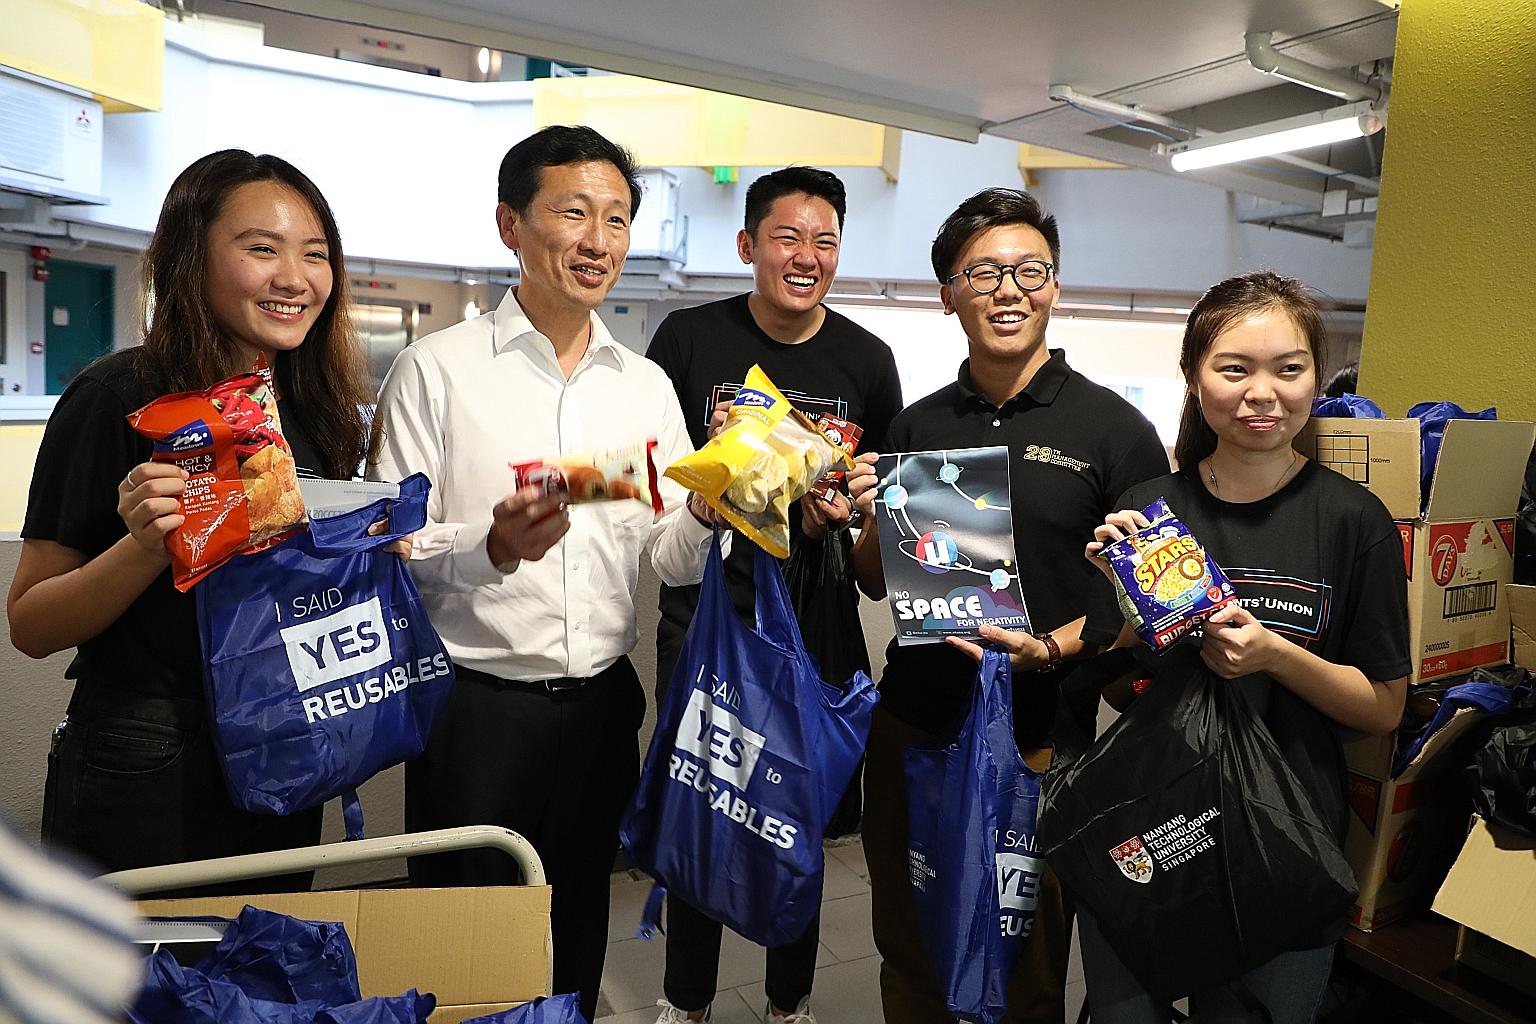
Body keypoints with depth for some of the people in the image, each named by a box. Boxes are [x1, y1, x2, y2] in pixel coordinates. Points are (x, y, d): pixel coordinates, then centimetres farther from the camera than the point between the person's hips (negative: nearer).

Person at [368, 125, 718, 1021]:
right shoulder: (437, 370, -6)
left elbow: (676, 560, 5)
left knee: (578, 942, 20)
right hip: (475, 705, -4)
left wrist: (709, 510, -16)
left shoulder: (646, 384, 6)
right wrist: (492, 546, -27)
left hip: (603, 704, 4)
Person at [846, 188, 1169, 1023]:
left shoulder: (1113, 430, -6)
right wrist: (875, 520, -9)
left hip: (1041, 740, -3)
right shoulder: (917, 426, 5)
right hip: (912, 727, 4)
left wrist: (1051, 648, -22)